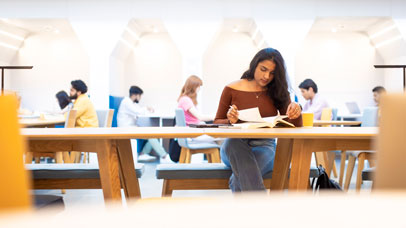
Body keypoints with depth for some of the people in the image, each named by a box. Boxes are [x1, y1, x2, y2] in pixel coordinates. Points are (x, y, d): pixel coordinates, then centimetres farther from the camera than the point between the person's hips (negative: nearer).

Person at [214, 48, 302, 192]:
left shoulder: (278, 93, 12)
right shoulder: (232, 90, 6)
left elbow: (295, 127, 5)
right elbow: (217, 124, 11)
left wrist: (296, 111, -17)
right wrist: (230, 121, -12)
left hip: (264, 147, 0)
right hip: (234, 146, 0)